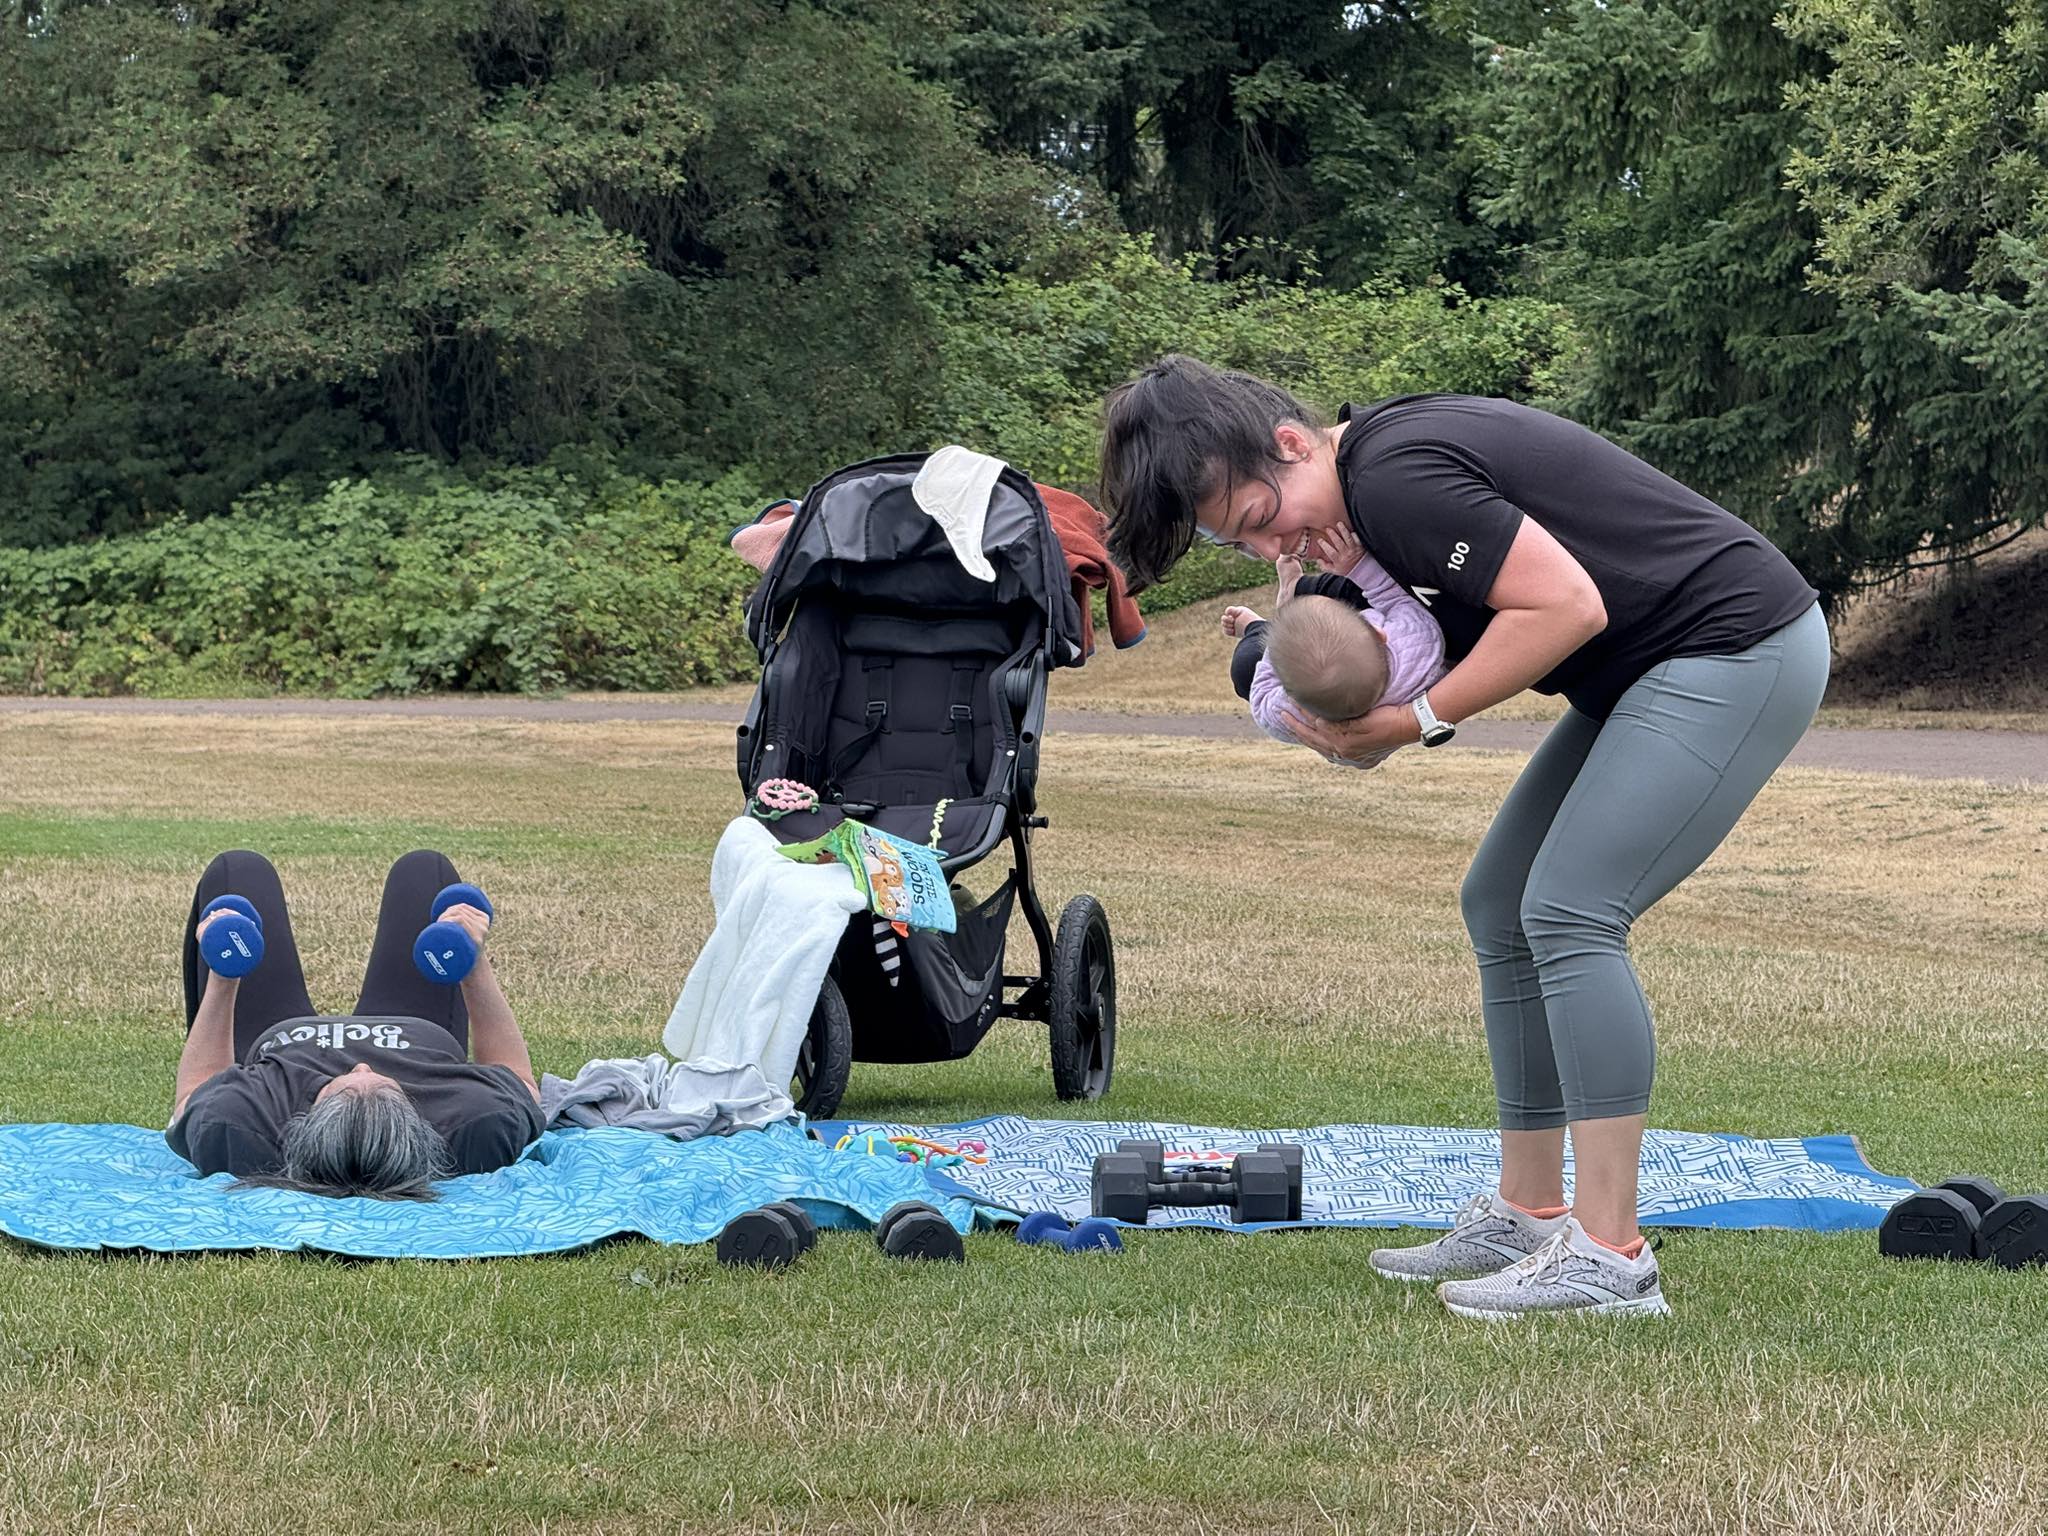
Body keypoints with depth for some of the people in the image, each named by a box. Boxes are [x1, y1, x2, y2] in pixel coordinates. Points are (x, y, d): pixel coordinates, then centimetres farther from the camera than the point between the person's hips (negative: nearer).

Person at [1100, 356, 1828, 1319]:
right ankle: (1526, 1215, 16)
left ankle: (1609, 1256, -19)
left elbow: (1567, 603, -26)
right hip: (1658, 671, 11)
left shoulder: (1392, 478, -22)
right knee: (1500, 906, 11)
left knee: (1568, 913, -18)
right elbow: (1464, 644, 8)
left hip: (1740, 646, -11)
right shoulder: (1380, 459, 9)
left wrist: (1415, 721, -20)